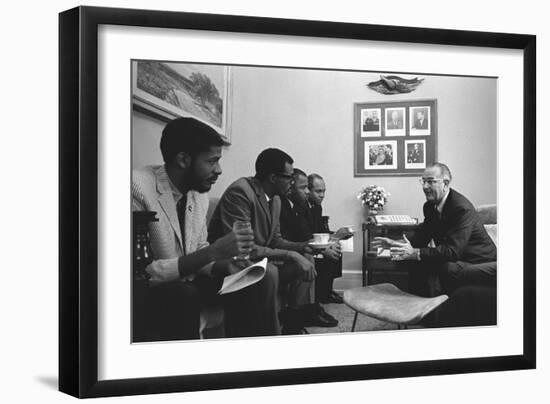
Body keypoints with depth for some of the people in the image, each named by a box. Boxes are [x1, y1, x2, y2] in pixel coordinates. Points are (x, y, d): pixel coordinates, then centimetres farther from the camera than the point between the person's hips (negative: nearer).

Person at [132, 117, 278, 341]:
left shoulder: (200, 195, 5)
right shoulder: (139, 188, -22)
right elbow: (139, 272, -26)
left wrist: (226, 266, -7)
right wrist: (212, 252, -28)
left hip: (187, 284, 8)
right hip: (147, 295, -8)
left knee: (261, 281, -4)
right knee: (185, 295, -35)